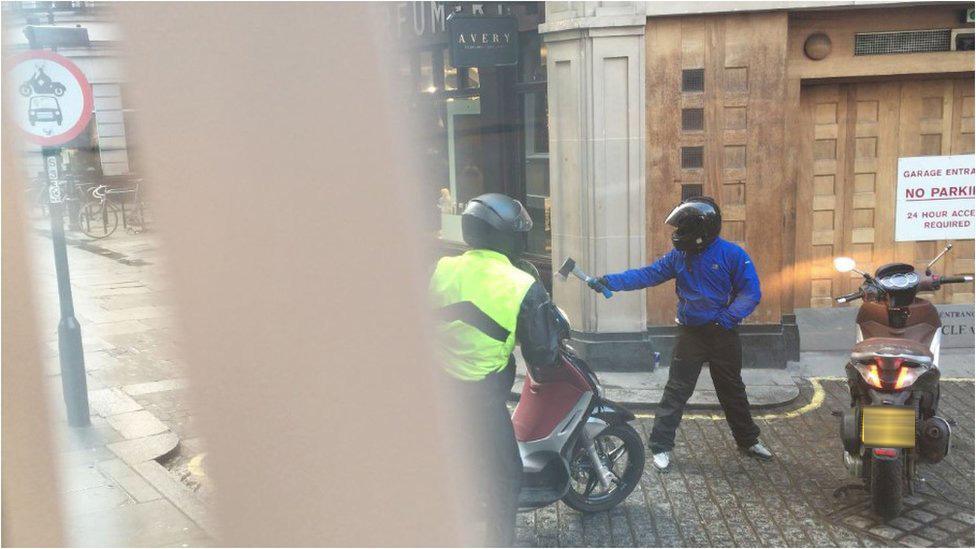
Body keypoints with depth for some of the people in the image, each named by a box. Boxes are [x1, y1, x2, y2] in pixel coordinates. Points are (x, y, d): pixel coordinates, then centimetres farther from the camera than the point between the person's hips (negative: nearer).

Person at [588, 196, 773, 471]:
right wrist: (610, 281, -14)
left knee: (733, 391, 15)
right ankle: (661, 446, 6)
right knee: (676, 391, 0)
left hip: (723, 335, -1)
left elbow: (750, 292, -13)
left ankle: (749, 440, 34)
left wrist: (726, 319, -23)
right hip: (690, 333, 2)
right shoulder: (679, 257, -1)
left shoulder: (732, 255, -11)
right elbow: (646, 275, -3)